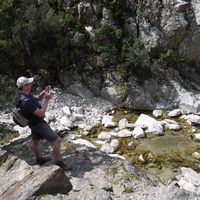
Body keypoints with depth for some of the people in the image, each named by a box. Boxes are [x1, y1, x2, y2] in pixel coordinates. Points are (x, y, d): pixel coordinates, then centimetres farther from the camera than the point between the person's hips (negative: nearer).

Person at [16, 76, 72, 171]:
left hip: (34, 122, 10)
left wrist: (44, 92, -8)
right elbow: (41, 113, -32)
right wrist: (47, 100, -27)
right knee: (57, 140, -5)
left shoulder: (25, 94, -7)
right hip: (38, 124, -10)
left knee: (35, 140, 26)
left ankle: (39, 159, 48)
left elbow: (37, 98, 11)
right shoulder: (26, 101, -36)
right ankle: (59, 163, 9)